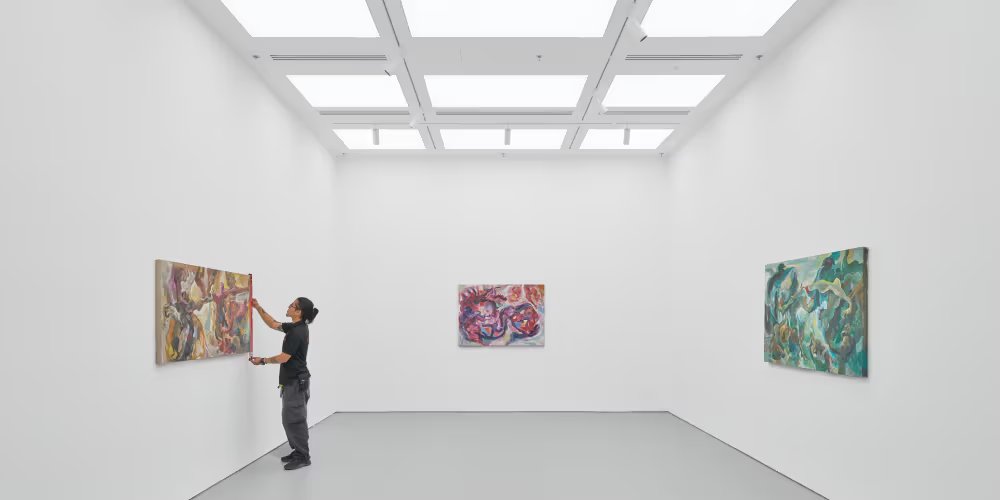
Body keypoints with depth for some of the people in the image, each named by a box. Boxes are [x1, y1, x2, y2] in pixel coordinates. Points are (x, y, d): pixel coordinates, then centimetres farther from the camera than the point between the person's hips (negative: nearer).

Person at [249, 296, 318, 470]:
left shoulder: (297, 332, -21)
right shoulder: (296, 327, 8)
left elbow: (283, 358, -19)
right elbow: (274, 324, 19)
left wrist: (262, 361, -5)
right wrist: (258, 308, 13)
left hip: (296, 381, -10)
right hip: (293, 380, 10)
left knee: (294, 419, -4)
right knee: (290, 419, 16)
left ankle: (303, 457, 4)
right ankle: (299, 452, 24)